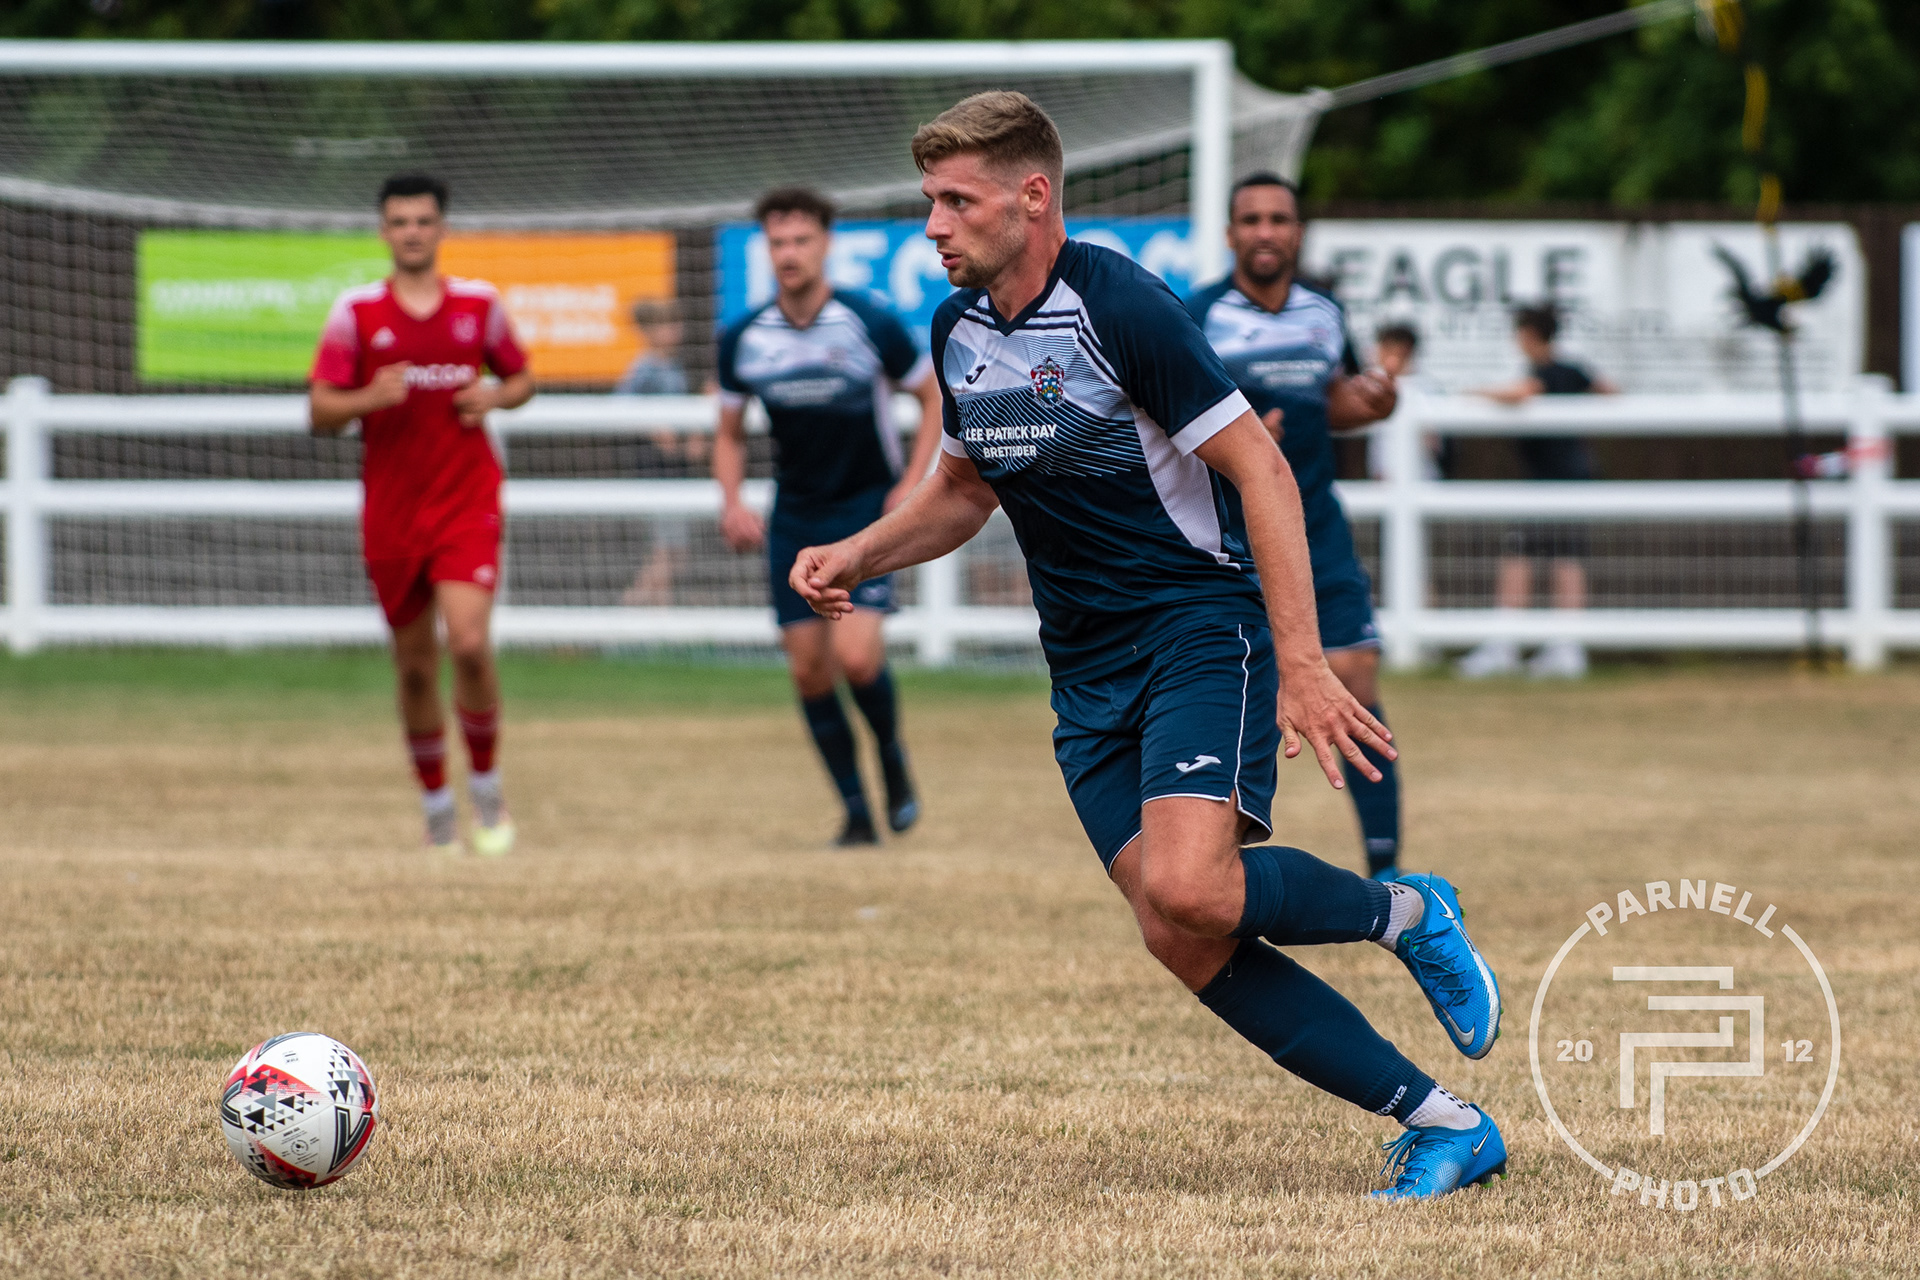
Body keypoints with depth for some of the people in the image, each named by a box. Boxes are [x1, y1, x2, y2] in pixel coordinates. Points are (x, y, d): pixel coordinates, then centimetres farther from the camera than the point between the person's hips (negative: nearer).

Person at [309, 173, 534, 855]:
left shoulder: (479, 303, 4)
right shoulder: (356, 311, 1)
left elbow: (521, 378, 16)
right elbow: (320, 411, 0)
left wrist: (495, 397, -7)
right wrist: (369, 398, -21)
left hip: (468, 501, -1)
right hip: (391, 510, 1)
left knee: (469, 643, -18)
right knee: (415, 665, 7)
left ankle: (486, 786, 2)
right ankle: (436, 805, 22)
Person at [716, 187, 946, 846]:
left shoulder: (872, 324, -13)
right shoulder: (742, 339, -3)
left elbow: (934, 396, 0)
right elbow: (730, 434, 11)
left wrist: (912, 484, -10)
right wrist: (732, 502, -6)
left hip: (868, 508, -4)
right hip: (794, 517, 4)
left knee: (856, 655, -19)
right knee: (808, 669, -1)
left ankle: (892, 758, 11)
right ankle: (857, 812, 13)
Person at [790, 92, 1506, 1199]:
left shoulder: (1122, 306, -16)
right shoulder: (958, 330, 8)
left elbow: (1261, 470, -17)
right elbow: (966, 490, 25)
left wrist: (1302, 666, -23)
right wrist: (856, 556, 6)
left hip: (1203, 620, -7)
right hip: (1088, 668, 7)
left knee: (1186, 889, -29)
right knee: (1187, 948, -6)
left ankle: (1404, 912, 1)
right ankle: (1445, 1127, 1)